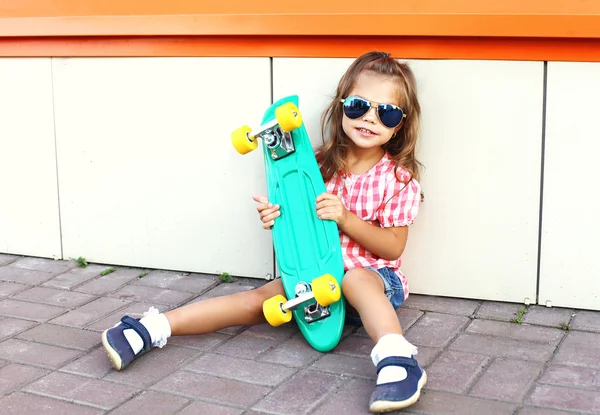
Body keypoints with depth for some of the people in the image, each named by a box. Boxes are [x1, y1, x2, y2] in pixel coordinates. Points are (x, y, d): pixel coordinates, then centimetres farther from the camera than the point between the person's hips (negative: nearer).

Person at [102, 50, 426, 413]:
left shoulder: (399, 178, -8)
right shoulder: (321, 165, 1)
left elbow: (393, 248, -9)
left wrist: (345, 218, -22)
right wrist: (278, 219, -15)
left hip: (375, 277, -3)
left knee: (356, 280, -38)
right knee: (258, 299, -15)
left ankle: (398, 362, -54)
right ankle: (151, 329, -19)